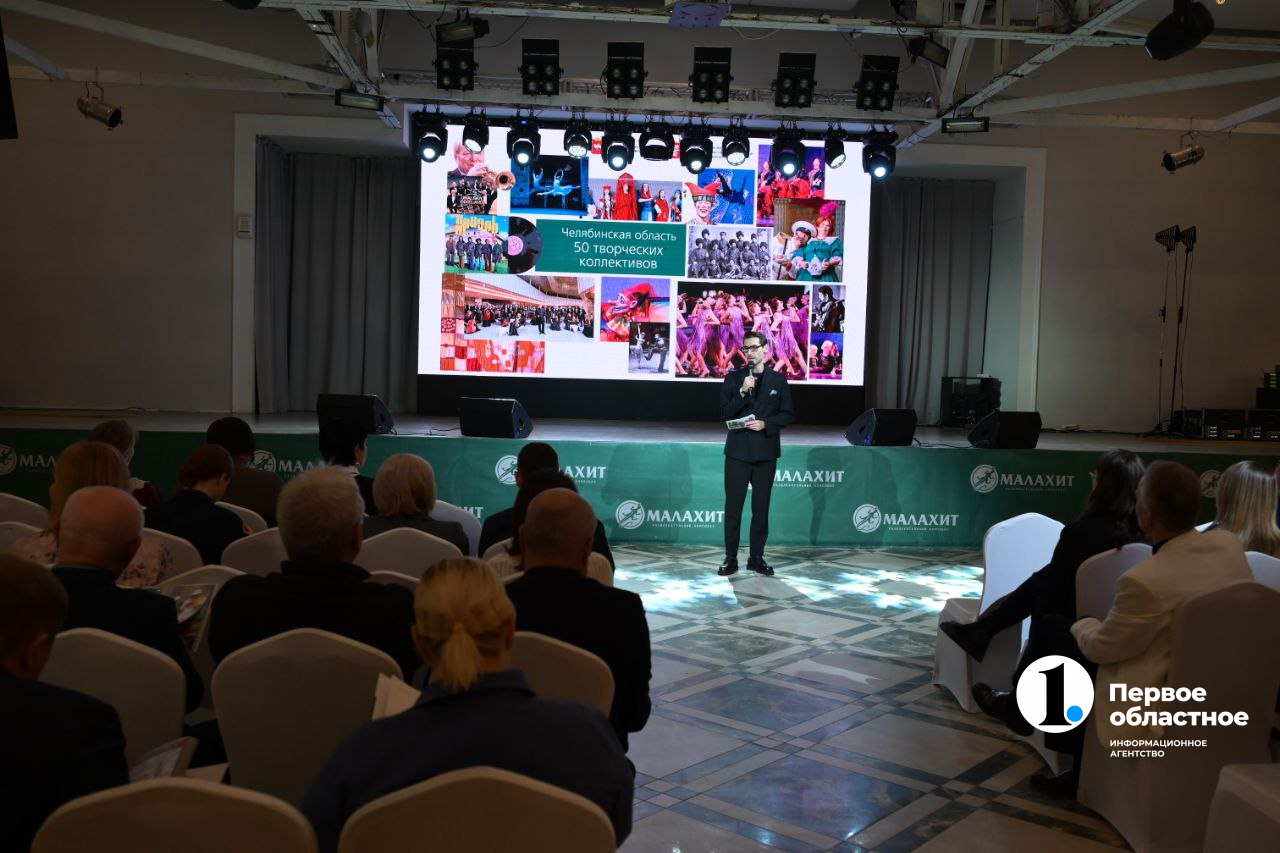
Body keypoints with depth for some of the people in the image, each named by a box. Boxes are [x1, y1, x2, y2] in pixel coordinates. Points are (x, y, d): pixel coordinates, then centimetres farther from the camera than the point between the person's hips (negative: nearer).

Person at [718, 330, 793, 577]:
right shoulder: (733, 378, 3)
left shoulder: (778, 380, 5)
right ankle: (730, 558, 8)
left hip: (766, 453, 1)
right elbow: (724, 414, -2)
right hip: (738, 452, -1)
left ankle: (757, 558, 16)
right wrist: (742, 393, -15)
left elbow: (788, 414, 4)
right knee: (733, 507, 0)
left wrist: (766, 424, -12)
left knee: (761, 508, 7)